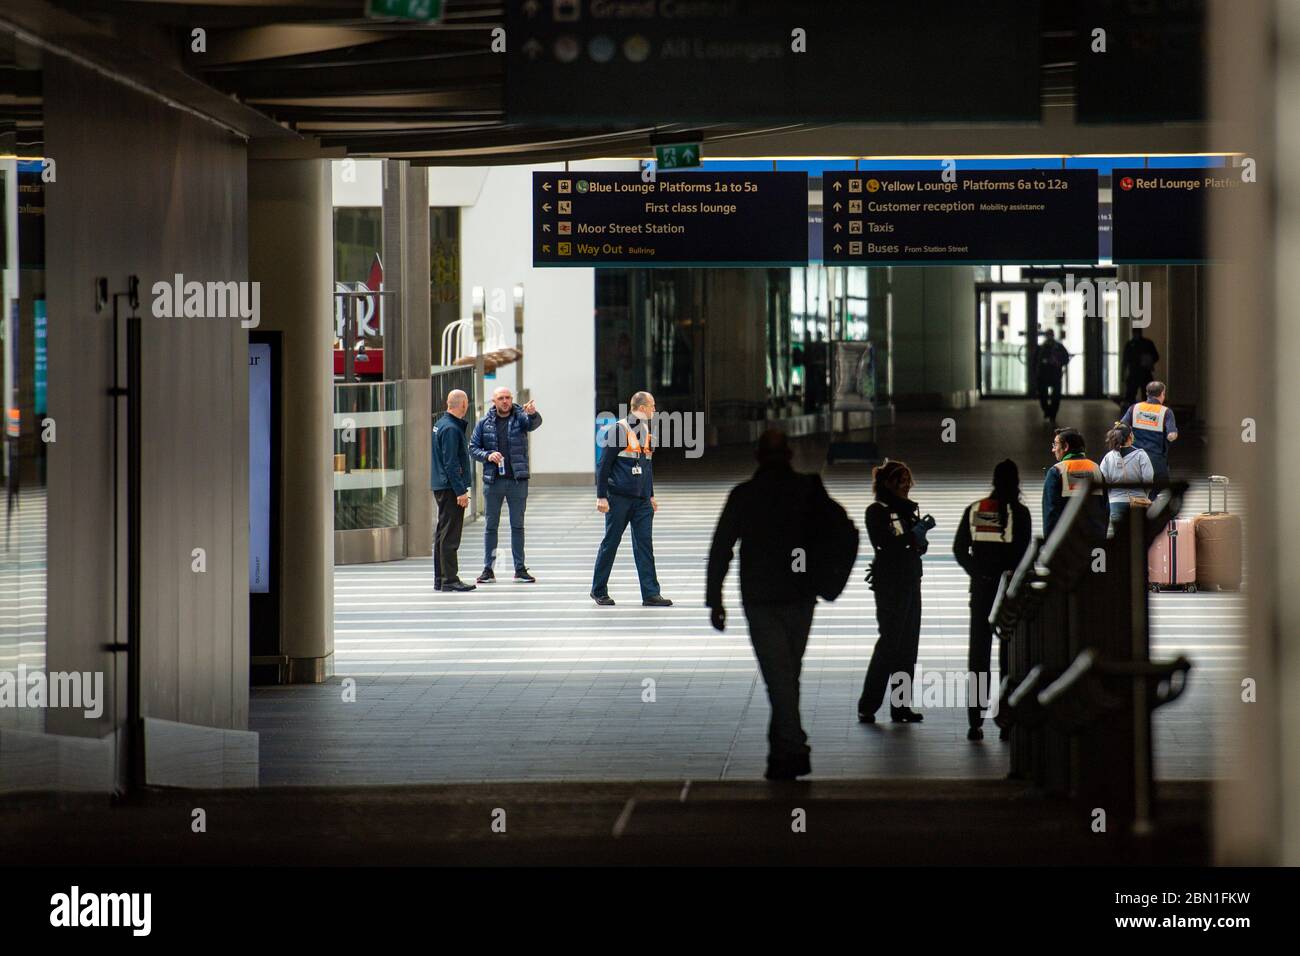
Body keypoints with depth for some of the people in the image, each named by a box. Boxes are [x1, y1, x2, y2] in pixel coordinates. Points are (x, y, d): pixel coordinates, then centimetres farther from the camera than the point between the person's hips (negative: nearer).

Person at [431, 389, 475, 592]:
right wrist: (461, 491, -20)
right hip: (450, 488, -10)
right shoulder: (450, 429, -17)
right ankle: (450, 579, -9)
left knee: (443, 533, 14)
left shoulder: (441, 424, 13)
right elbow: (451, 463, -20)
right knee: (450, 535, -9)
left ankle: (440, 579, 19)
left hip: (441, 486, 10)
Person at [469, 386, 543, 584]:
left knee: (517, 525, 5)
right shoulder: (484, 423, 6)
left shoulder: (520, 417, 1)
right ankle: (488, 569, 9)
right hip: (493, 481, 1)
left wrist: (533, 414, -44)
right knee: (491, 525, 5)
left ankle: (520, 568, 10)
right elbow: (473, 448, 7)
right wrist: (487, 455, -13)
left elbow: (534, 423, -21)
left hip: (518, 480, -1)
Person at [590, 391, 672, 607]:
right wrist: (601, 496, -13)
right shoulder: (618, 430, -9)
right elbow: (603, 465, -10)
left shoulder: (647, 432, 13)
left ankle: (651, 594, -1)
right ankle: (599, 591, 14)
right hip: (618, 498, -6)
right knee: (610, 543, 2)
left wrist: (651, 495, 20)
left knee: (645, 545, 0)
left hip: (641, 500, 6)